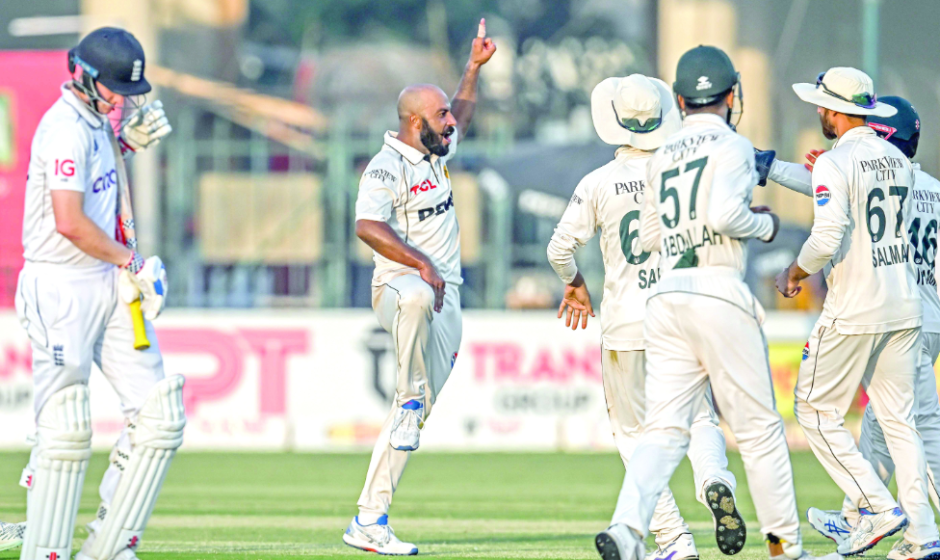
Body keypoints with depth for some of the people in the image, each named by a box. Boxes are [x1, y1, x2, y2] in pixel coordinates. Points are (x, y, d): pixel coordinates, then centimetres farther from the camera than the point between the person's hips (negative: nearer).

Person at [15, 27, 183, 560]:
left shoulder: (95, 122, 12)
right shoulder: (66, 128, -16)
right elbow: (69, 222, -24)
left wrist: (129, 141, 14)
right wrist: (132, 262, -14)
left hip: (109, 285, 9)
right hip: (61, 288, -9)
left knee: (160, 414, 2)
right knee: (67, 428, -10)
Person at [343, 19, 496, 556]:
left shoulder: (437, 151, 16)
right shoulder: (387, 167, -10)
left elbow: (463, 116, 37)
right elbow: (368, 226, -24)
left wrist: (475, 67, 27)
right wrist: (421, 264, -29)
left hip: (445, 296, 7)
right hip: (399, 283, -7)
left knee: (414, 414, 0)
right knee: (418, 298, -46)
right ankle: (412, 390, -33)